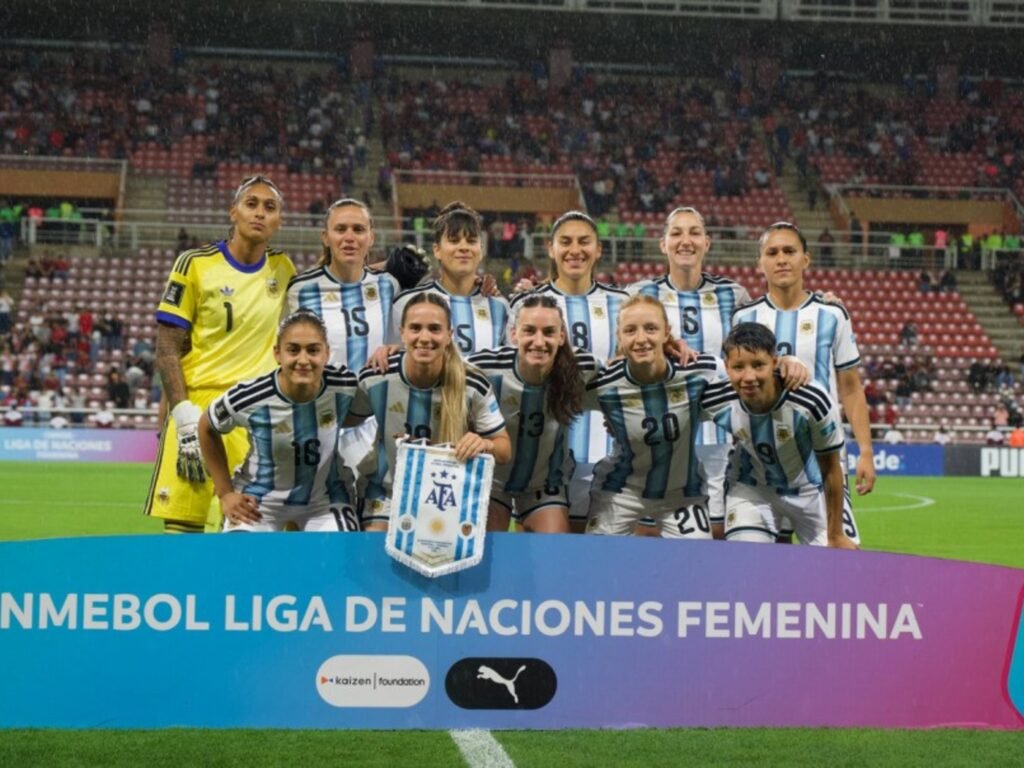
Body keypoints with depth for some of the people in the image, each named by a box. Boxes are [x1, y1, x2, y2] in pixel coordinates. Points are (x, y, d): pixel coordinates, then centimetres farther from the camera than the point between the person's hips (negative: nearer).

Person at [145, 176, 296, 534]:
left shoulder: (282, 269, 11)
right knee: (181, 529, -8)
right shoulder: (196, 265, -1)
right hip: (199, 404, -3)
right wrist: (186, 419, -12)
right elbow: (167, 348, -4)